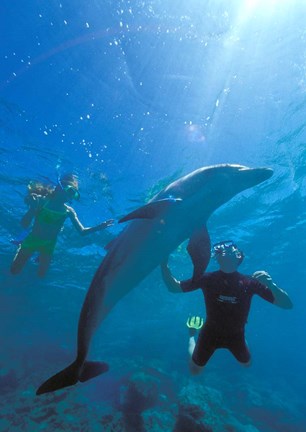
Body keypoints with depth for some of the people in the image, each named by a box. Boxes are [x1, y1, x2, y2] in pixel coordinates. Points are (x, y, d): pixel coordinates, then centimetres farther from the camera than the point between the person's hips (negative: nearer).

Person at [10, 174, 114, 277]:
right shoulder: (41, 200, -20)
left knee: (41, 274, 10)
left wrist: (99, 227, -26)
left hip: (48, 245, 2)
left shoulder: (68, 211, -13)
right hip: (31, 240, -2)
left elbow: (82, 231, -12)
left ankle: (40, 258, 39)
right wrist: (32, 208, -40)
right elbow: (24, 225, -23)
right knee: (14, 271, 11)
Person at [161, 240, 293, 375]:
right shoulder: (207, 279, -23)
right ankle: (192, 335, 36)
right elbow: (174, 287, -20)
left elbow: (287, 304, -21)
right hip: (211, 333, -1)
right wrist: (164, 263, -36)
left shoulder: (249, 282, -22)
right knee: (195, 370, 13)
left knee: (247, 363, 26)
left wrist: (270, 285, -42)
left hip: (235, 335, 2)